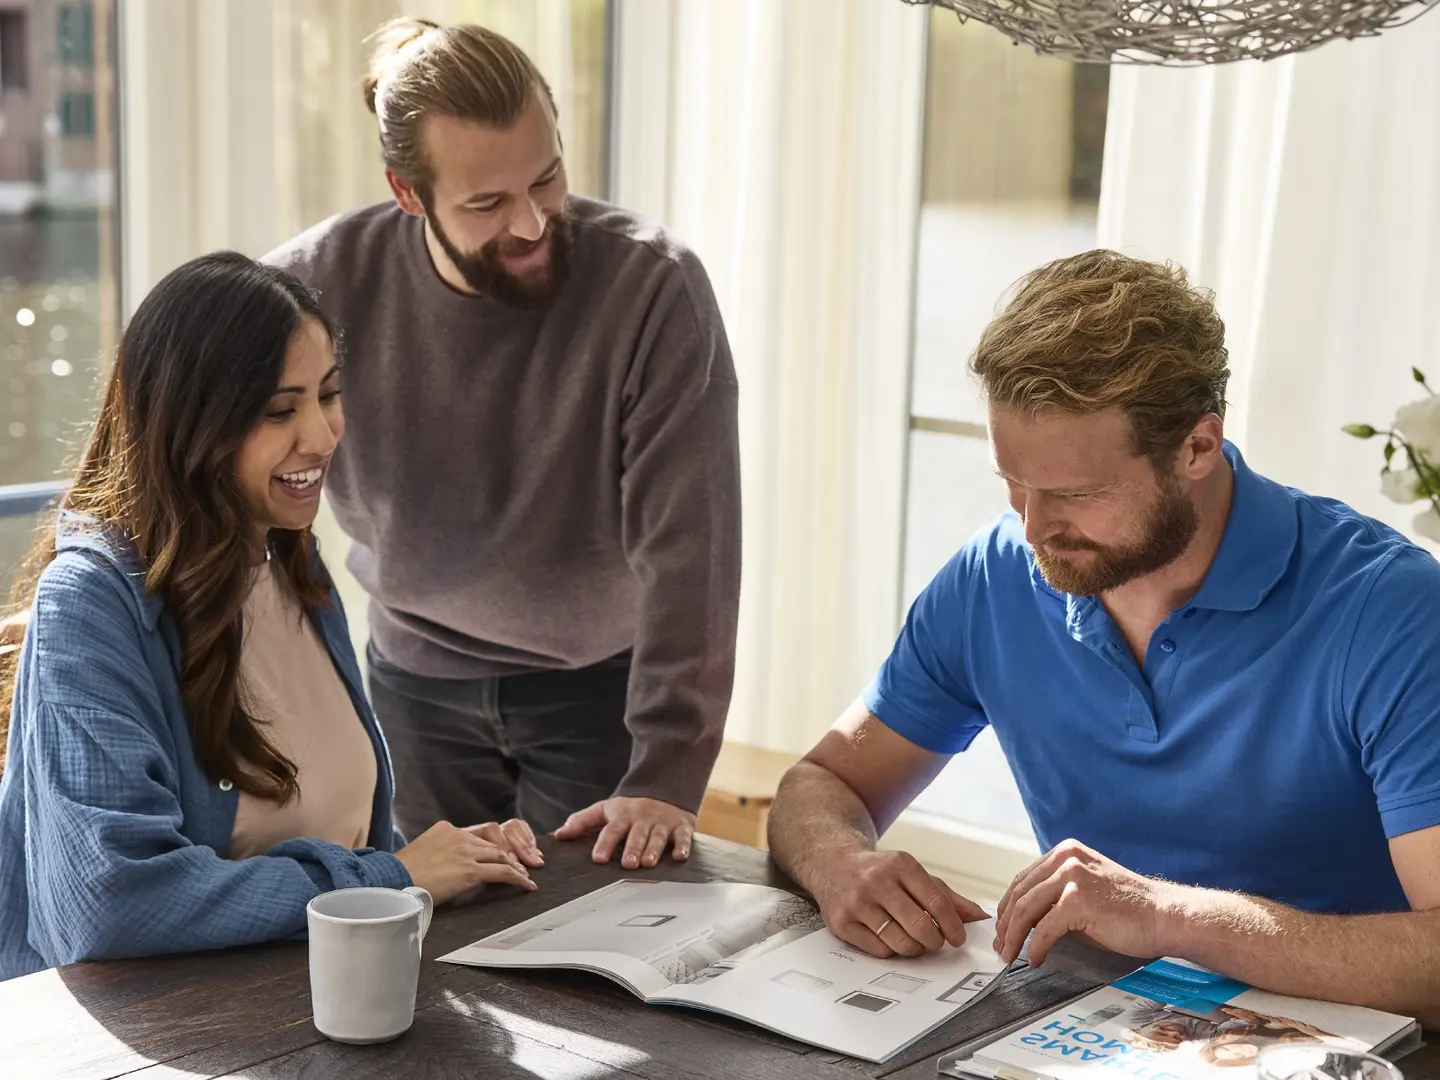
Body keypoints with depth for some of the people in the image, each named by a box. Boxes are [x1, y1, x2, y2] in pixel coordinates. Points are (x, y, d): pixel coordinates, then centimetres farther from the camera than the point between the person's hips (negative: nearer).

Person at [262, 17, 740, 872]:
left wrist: (664, 779, -28)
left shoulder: (655, 288, -22)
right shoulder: (326, 283, -14)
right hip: (416, 681, 3)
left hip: (600, 685, -2)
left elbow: (686, 548, -24)